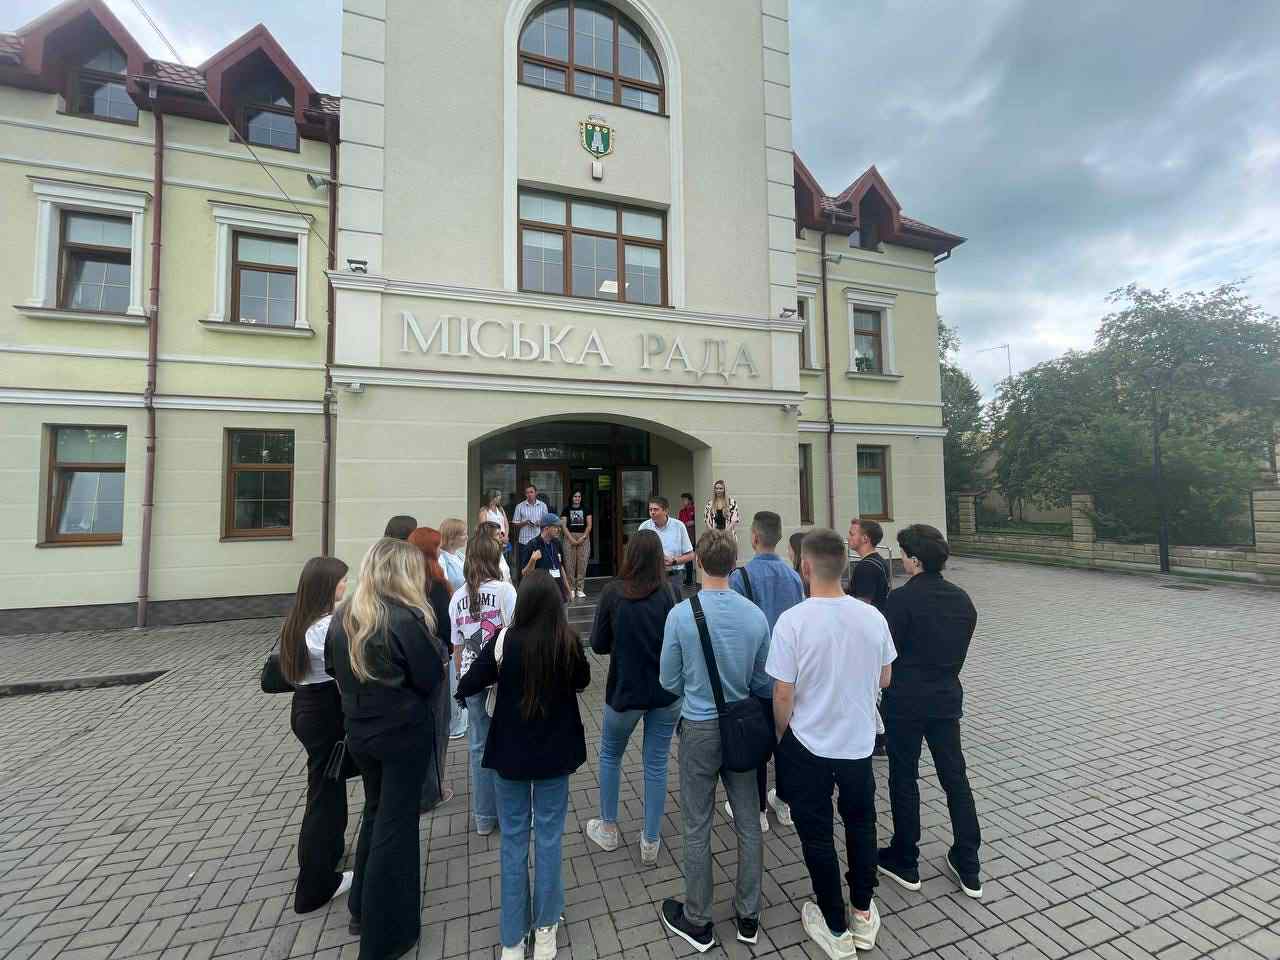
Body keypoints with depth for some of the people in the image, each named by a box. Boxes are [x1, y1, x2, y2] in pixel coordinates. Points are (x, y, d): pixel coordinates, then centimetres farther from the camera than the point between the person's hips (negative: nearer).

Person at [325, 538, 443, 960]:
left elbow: (332, 667, 11)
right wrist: (414, 671, 2)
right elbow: (431, 679, -17)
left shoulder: (344, 614, -3)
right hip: (403, 733, -6)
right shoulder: (406, 617, -24)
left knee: (375, 812, 26)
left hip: (359, 730, 7)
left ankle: (362, 910, 41)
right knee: (395, 823, 10)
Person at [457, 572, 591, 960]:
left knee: (513, 841, 16)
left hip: (510, 754, 0)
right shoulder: (569, 642, -16)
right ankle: (545, 928, 32)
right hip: (555, 752, 1)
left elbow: (466, 688, -8)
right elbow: (582, 681, 2)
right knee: (549, 837, 17)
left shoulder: (505, 642, -20)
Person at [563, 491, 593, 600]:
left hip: (583, 537, 1)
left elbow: (589, 525, 4)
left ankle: (580, 589, 4)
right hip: (570, 537, -1)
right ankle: (571, 589, 4)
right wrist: (571, 539, -9)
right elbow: (564, 526, 2)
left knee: (582, 564, -1)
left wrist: (583, 537, -8)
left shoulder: (586, 509, 10)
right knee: (570, 564, -3)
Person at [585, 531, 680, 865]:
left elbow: (598, 644, -6)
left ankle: (608, 829, 39)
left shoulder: (613, 592, -14)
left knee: (610, 756, 24)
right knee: (656, 764, 16)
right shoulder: (668, 593, -13)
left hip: (625, 690, -1)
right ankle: (651, 842, 29)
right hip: (667, 691, 1)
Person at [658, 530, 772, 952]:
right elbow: (764, 682, 0)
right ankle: (748, 916, 38)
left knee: (697, 827, 14)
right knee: (748, 822, 19)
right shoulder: (755, 615, -11)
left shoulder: (680, 614, -19)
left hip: (699, 729, -3)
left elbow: (669, 682, -8)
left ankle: (697, 922, 33)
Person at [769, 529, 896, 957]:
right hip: (860, 743, 4)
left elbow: (783, 695, -18)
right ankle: (863, 915, 43)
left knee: (817, 836, 17)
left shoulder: (793, 620, -24)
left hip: (808, 746, -3)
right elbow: (884, 680, 2)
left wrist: (782, 737, 2)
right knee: (861, 824, 26)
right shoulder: (872, 616, -12)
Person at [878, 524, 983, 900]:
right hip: (947, 699, 6)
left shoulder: (901, 599, -21)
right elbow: (960, 652, 10)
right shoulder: (962, 599, 1)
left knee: (904, 780, 10)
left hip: (905, 702, -6)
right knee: (955, 778, 18)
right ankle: (969, 869, 30)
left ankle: (905, 863, 26)